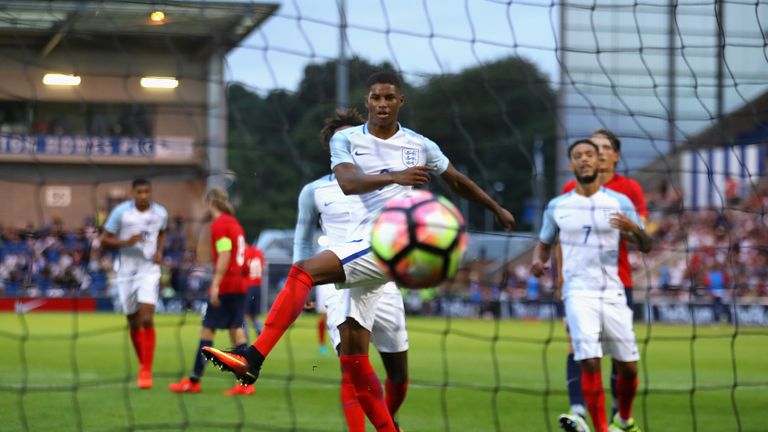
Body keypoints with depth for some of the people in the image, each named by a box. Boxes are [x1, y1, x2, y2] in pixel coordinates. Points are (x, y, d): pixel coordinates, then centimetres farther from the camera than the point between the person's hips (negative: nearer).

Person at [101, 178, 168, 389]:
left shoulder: (160, 213, 0)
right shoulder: (121, 212, -7)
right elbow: (104, 239, -4)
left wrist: (159, 250, 3)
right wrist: (126, 242, -21)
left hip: (149, 270, -1)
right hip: (126, 271, 1)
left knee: (147, 319, -16)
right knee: (134, 323, 8)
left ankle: (146, 371, -14)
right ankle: (143, 363, 28)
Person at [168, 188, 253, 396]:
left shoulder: (219, 224, -9)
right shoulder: (235, 223, 16)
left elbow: (225, 255, -19)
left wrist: (216, 285, -21)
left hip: (224, 287, -8)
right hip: (239, 286, 8)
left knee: (207, 330, -1)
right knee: (236, 330, 6)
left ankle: (194, 381, 3)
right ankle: (245, 382, -1)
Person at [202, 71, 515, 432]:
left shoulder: (419, 145, 10)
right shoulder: (346, 140, 11)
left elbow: (458, 182, 28)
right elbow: (348, 182, -10)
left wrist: (497, 208, 37)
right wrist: (393, 177, -26)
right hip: (359, 249, 4)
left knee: (304, 271, -26)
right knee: (352, 354, -2)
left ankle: (252, 360, -35)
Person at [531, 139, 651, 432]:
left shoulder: (619, 202, 4)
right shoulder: (557, 207, 7)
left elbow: (645, 246, 3)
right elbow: (544, 243, 20)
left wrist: (633, 228, -20)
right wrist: (538, 261, -3)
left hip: (613, 293, 2)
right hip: (579, 293, -1)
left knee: (628, 367, 7)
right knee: (590, 363, -19)